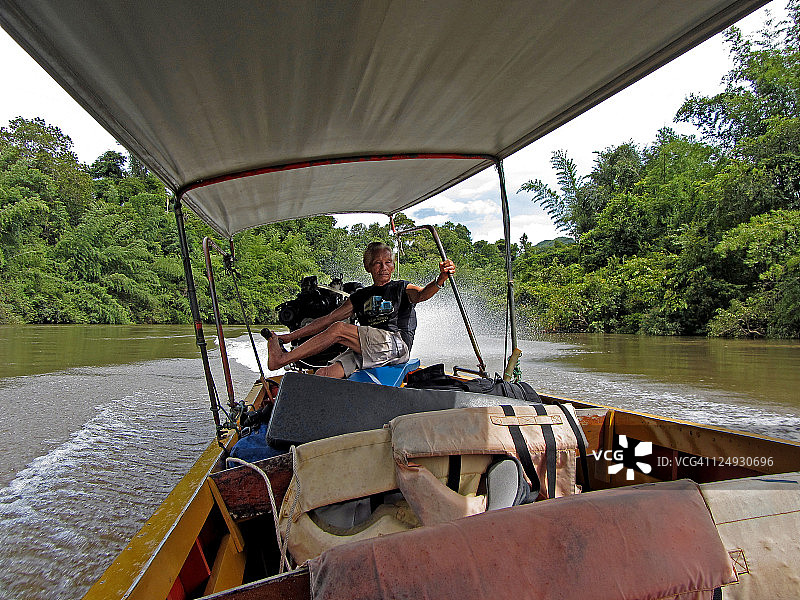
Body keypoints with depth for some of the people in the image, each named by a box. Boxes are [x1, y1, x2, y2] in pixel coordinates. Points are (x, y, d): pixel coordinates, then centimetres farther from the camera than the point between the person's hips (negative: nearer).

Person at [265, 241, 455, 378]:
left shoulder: (402, 288, 13)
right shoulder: (360, 296, 24)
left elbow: (421, 295, -11)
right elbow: (328, 319, 20)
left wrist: (440, 280, -35)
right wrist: (291, 336, 12)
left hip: (397, 344, -6)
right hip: (364, 351, 6)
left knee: (339, 329, -22)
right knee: (322, 375, -20)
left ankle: (281, 359, -19)